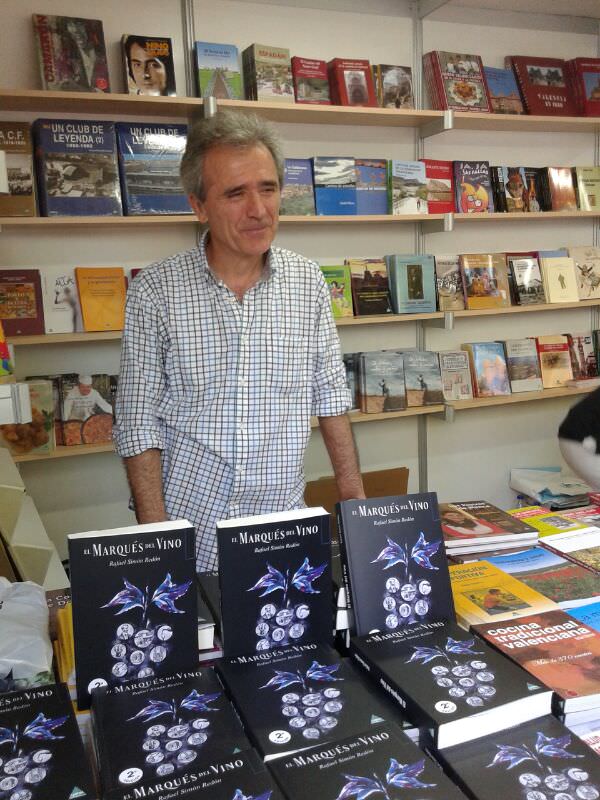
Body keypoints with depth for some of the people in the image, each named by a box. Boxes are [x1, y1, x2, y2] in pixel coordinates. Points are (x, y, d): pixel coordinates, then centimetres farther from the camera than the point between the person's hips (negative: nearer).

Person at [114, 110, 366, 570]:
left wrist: (355, 499, 2)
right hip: (187, 529, -2)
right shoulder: (155, 291, -9)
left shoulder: (307, 282, -1)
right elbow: (139, 423, -7)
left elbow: (330, 396, 4)